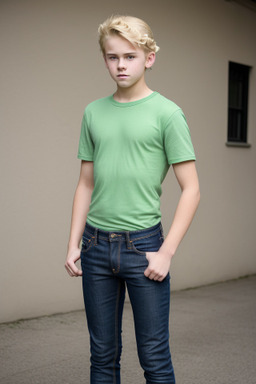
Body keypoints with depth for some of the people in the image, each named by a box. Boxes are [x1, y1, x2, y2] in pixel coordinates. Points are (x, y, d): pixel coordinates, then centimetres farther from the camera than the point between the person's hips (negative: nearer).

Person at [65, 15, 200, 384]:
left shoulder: (167, 113, -4)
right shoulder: (93, 112, 9)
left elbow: (191, 189, -6)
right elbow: (86, 184, 14)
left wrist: (166, 252, -11)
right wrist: (74, 244, 8)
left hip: (142, 243, -4)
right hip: (96, 244, 4)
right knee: (103, 353, 13)